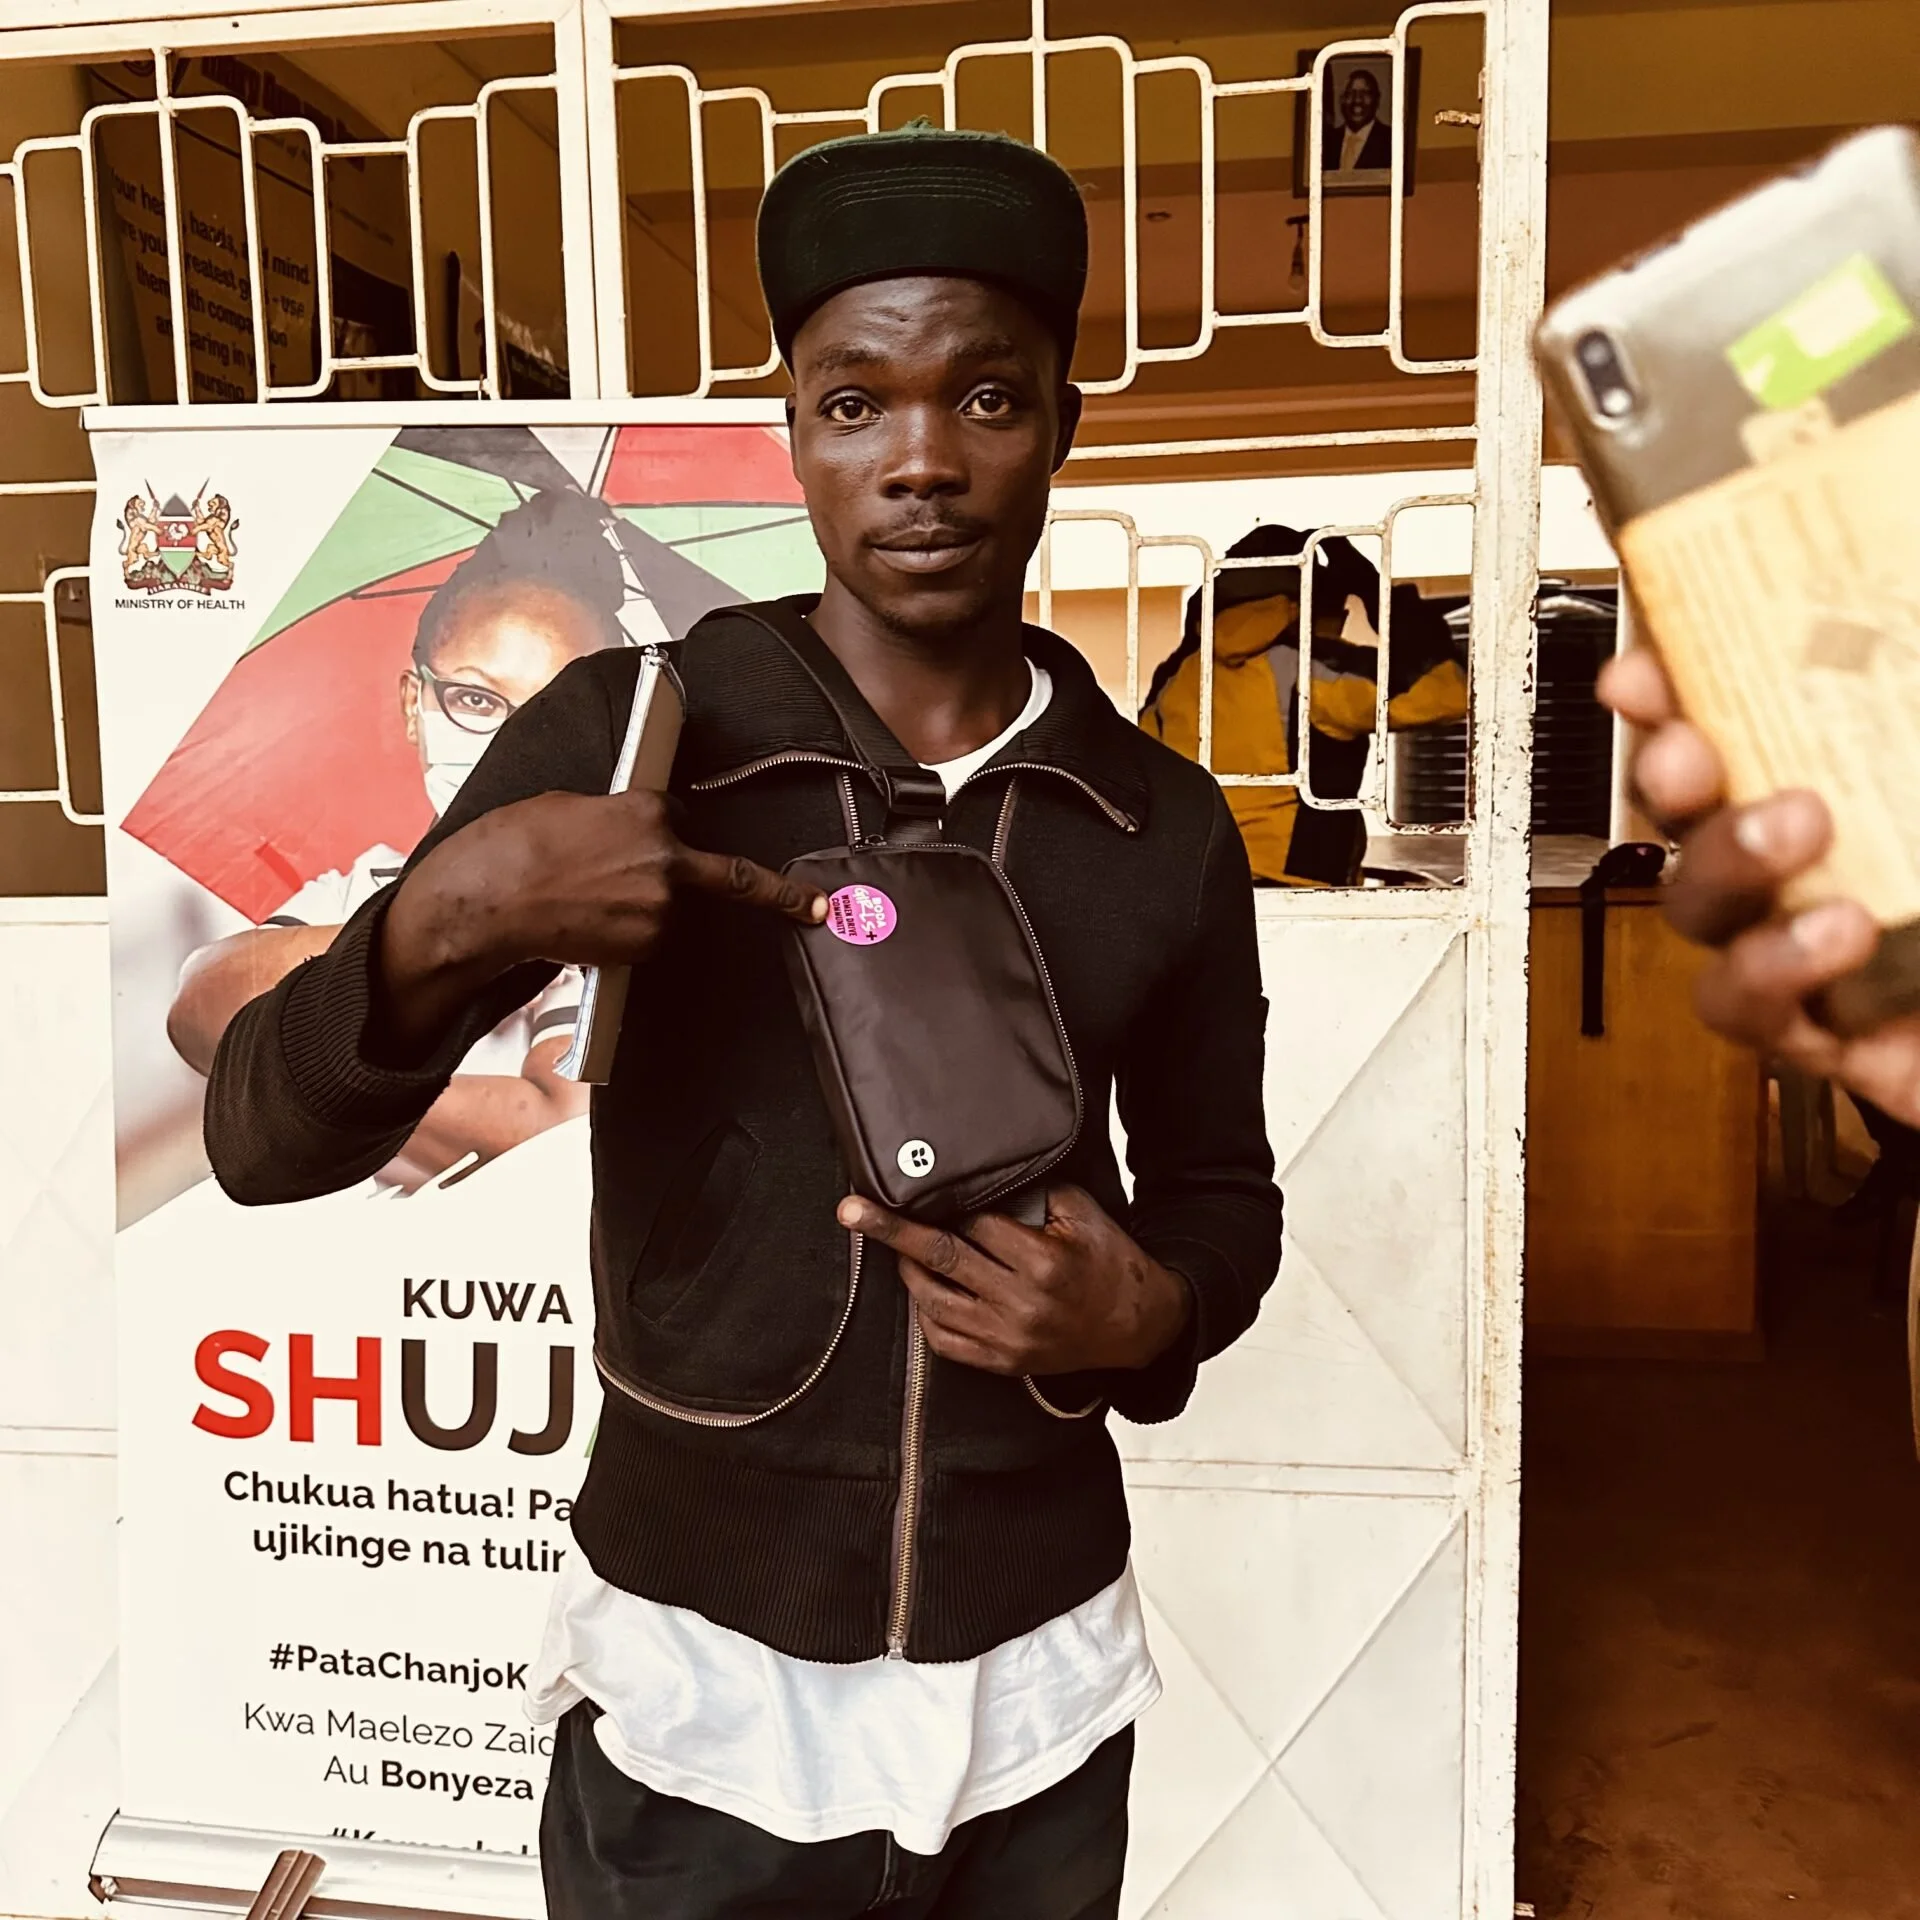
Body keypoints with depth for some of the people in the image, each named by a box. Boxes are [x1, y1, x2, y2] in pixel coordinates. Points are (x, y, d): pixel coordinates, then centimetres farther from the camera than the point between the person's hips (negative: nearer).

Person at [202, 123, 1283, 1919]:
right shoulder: (617, 737, -13)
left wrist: (1146, 1313, -13)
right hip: (699, 1686, -2)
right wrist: (445, 922, -29)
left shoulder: (1164, 825, -5)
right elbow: (265, 1139, -11)